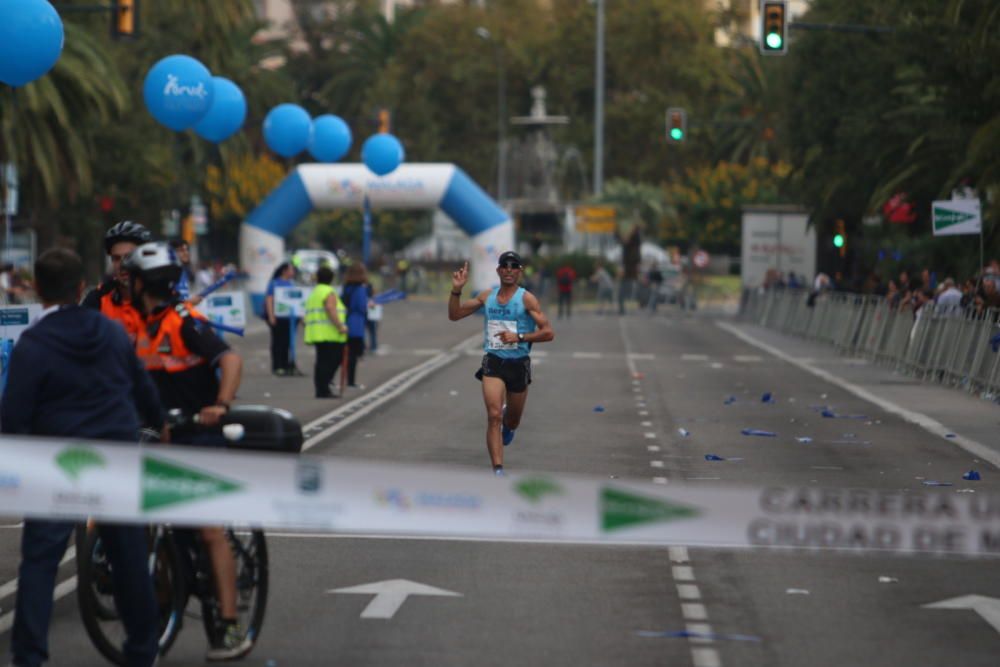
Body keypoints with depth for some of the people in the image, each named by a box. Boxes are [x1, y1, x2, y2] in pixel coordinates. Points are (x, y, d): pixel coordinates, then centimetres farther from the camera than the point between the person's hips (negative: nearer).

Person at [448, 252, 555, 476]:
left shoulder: (526, 299, -6)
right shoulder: (487, 296, 5)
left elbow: (548, 333, -11)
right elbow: (454, 315, 10)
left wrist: (519, 337, -21)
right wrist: (456, 290, -6)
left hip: (518, 363, -1)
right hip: (493, 362, 1)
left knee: (512, 421, 15)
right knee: (494, 415, -16)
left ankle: (508, 425, 54)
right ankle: (498, 470, -17)